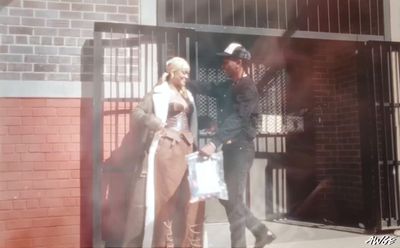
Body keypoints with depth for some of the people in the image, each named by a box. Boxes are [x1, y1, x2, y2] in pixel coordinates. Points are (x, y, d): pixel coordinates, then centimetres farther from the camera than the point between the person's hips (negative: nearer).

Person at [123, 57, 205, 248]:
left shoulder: (187, 95, 18)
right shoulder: (159, 92, -2)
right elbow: (137, 113, -8)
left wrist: (193, 142, 9)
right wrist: (157, 125, -17)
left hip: (186, 148, 7)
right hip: (167, 148, -6)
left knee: (190, 194, 8)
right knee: (166, 195, -1)